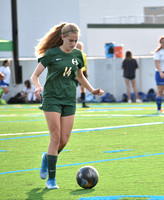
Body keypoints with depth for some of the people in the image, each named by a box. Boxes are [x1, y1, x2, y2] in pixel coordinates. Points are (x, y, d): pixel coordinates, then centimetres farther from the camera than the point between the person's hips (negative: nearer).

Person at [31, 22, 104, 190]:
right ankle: (51, 179, -4)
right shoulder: (52, 54, -7)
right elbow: (34, 76, -6)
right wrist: (38, 86, -26)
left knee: (64, 140, -1)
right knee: (55, 137, -11)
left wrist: (92, 90, 12)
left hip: (69, 100, 4)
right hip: (52, 98, -4)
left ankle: (47, 157, 31)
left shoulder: (77, 54, 7)